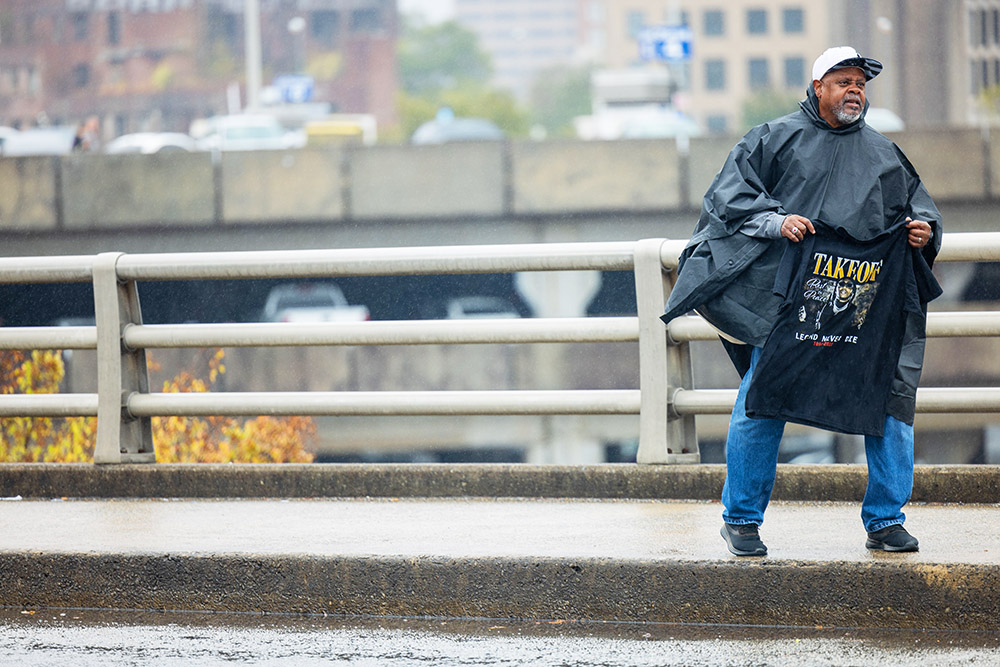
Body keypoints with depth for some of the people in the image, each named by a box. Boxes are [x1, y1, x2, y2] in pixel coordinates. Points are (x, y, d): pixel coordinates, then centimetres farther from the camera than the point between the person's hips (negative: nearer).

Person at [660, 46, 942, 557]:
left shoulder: (884, 155, 20)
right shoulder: (776, 139, 8)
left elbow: (916, 198, 28)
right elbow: (729, 192, 3)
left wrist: (924, 228, 6)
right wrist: (774, 220, -13)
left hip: (870, 305, 3)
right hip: (789, 298, -3)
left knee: (890, 401, -2)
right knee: (762, 401, -5)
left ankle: (885, 521, 10)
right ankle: (741, 519, 9)